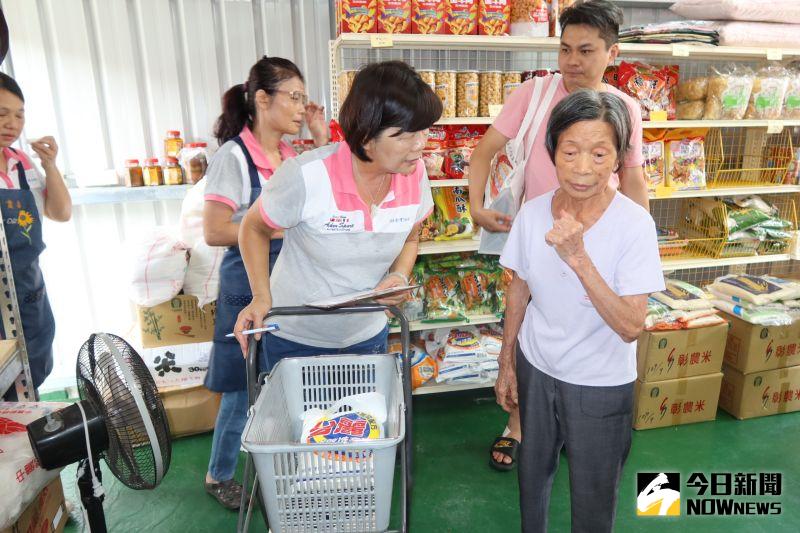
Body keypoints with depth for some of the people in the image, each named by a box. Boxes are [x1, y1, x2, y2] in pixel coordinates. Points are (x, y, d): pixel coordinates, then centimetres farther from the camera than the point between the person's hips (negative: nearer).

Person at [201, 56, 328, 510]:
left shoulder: (293, 155, 5)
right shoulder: (234, 156, -15)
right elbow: (214, 232, -17)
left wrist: (322, 139, 4)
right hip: (250, 285, -6)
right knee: (245, 387, 6)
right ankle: (219, 476, 31)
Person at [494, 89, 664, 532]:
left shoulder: (633, 224, -22)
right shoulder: (533, 213, -11)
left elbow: (631, 327, -25)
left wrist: (578, 258, -36)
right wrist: (507, 363, 7)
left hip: (600, 385, -3)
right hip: (535, 368, 4)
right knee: (532, 473, 26)